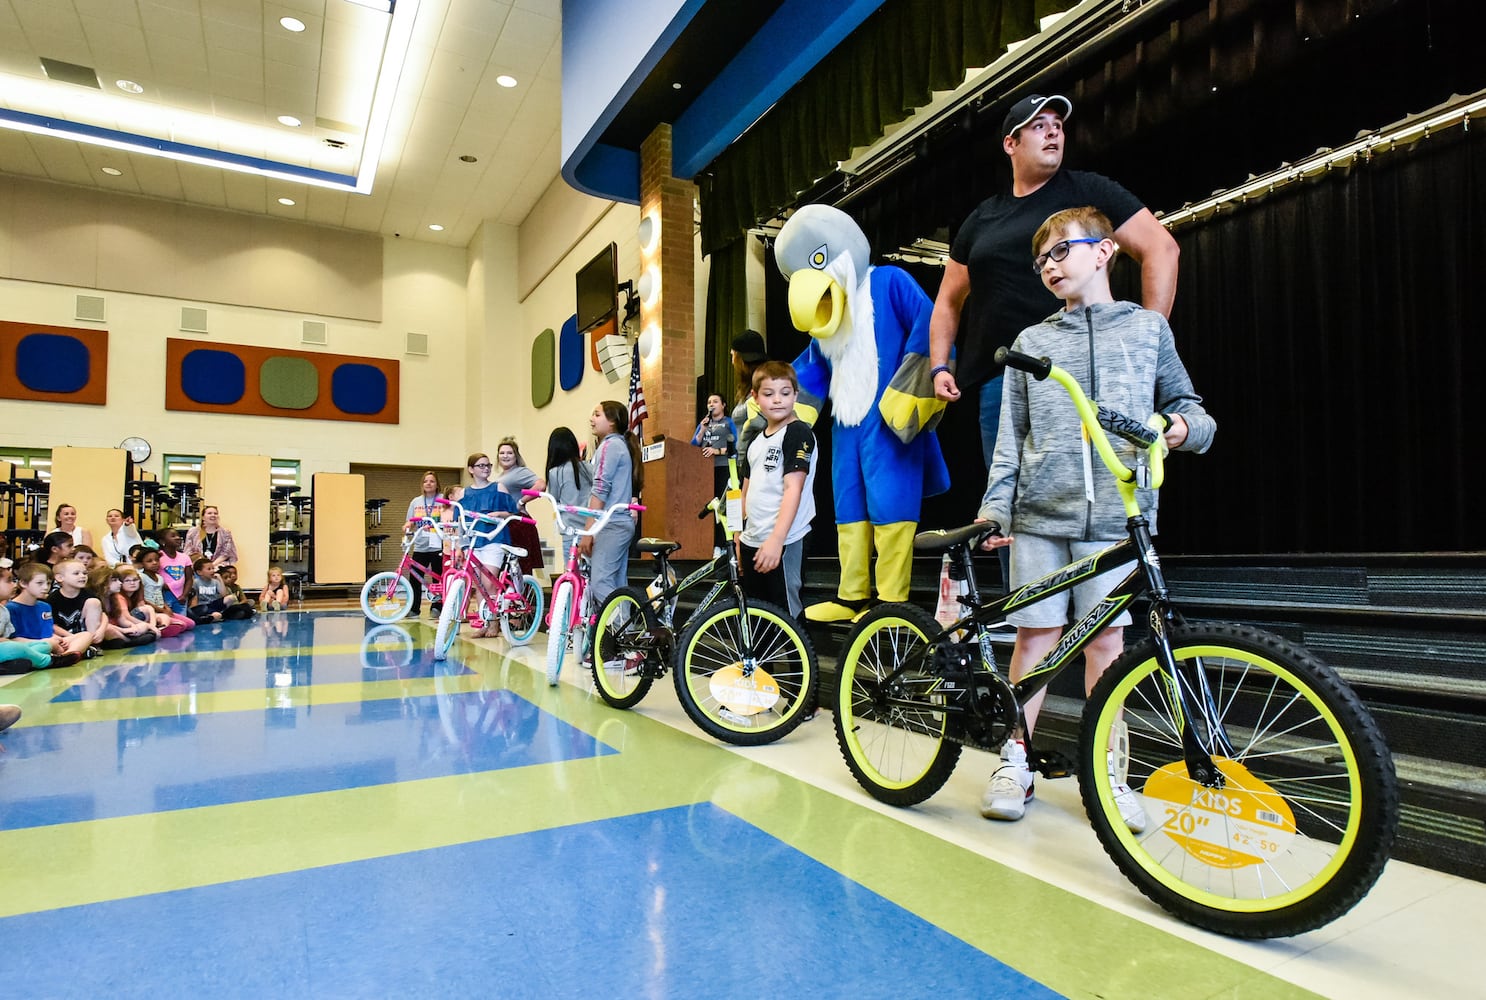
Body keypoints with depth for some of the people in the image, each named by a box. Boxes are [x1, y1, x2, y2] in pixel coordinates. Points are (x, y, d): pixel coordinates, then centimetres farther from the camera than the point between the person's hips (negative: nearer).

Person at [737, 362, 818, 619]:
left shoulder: (798, 433, -8)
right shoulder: (757, 441, 17)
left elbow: (793, 488, -17)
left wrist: (776, 539, -25)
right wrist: (738, 536, 17)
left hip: (782, 543, -8)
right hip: (752, 542, 8)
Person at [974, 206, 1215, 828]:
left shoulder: (1148, 327, 13)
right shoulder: (1032, 342, 13)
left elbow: (1186, 403, 16)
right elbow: (1011, 435, 10)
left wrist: (1186, 426, -8)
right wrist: (995, 507, 2)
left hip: (1115, 513, 0)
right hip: (1040, 512, 1)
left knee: (1106, 640, 2)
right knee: (1035, 634, 2)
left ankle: (1105, 770, 17)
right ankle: (1016, 761, 14)